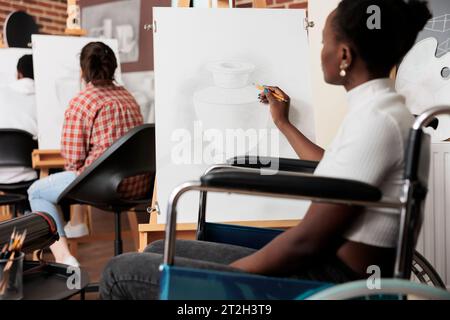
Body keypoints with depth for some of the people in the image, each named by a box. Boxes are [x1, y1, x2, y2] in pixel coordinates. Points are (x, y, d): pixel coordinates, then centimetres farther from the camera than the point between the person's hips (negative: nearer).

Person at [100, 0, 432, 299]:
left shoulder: (376, 119, -20)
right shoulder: (381, 109, 12)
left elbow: (308, 240, -22)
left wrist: (224, 276, -9)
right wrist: (283, 123, 37)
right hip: (327, 266, 10)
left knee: (122, 273, -8)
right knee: (160, 253, 13)